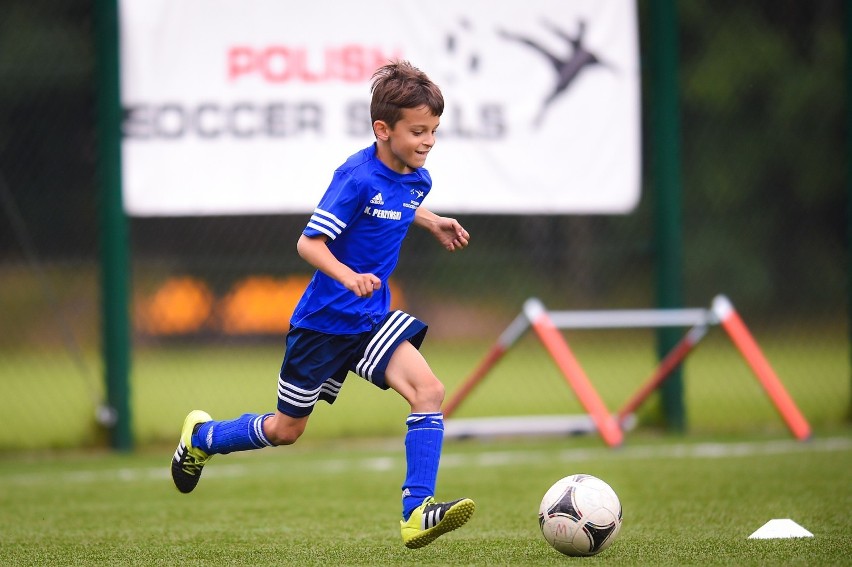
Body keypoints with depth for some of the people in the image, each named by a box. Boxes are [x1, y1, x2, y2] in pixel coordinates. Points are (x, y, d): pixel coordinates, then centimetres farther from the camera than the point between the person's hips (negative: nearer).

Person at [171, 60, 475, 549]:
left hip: (371, 320, 6)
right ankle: (201, 436, 40)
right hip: (324, 321, -6)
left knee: (430, 392, -19)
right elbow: (309, 243, -23)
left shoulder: (416, 179, 0)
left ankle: (417, 513, -23)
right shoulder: (358, 177, -23)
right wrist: (350, 278, -37)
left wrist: (433, 223, 14)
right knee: (286, 430, 11)